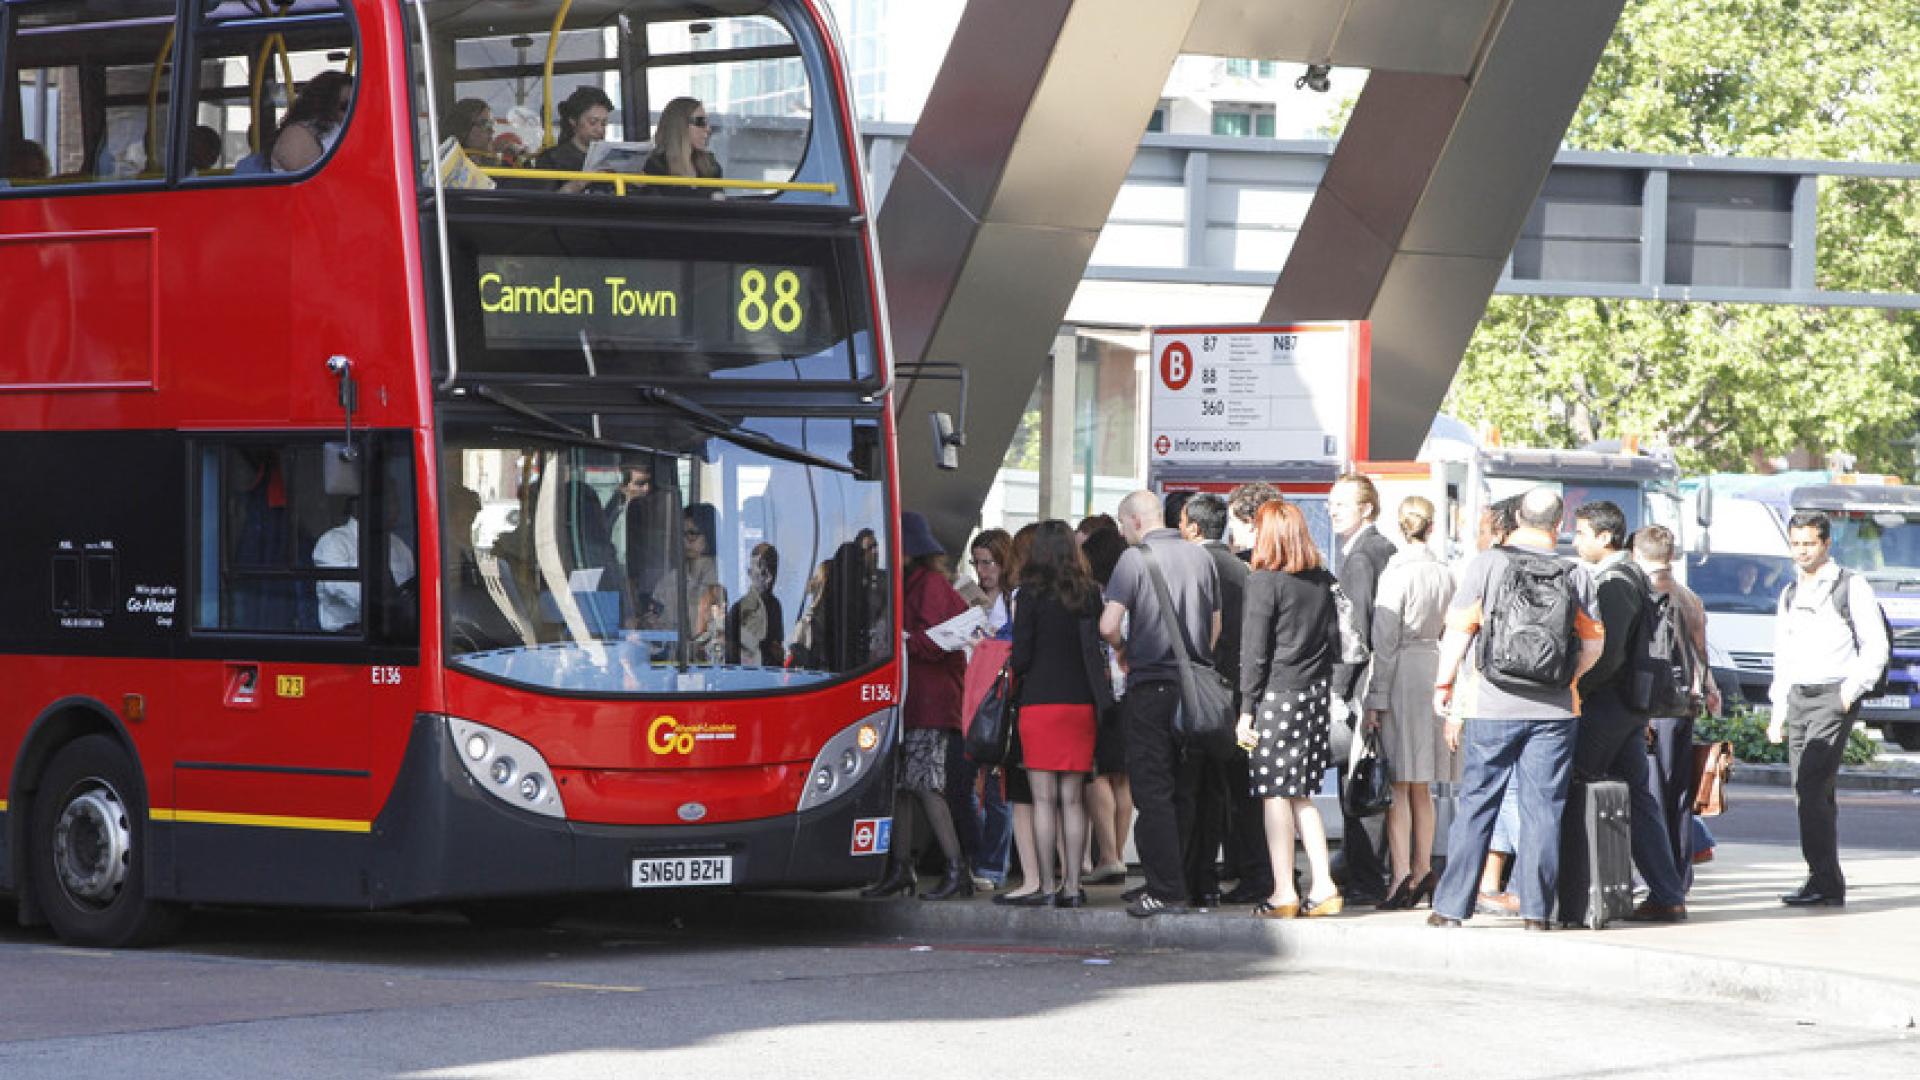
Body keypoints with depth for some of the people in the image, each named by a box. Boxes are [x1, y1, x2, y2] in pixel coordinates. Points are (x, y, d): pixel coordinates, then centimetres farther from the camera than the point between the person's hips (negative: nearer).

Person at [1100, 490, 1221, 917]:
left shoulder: (1135, 559, -9)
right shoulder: (1201, 557, 9)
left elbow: (1108, 625, -16)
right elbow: (1216, 624, 14)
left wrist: (1121, 646, 4)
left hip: (1151, 686, -6)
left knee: (1153, 793, -3)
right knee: (1183, 791, 13)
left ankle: (1165, 890, -7)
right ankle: (1180, 882, 17)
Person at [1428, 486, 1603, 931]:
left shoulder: (1487, 563, -3)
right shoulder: (1573, 573, 3)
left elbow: (1458, 631, -5)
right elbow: (1593, 644, 7)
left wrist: (1444, 685, 6)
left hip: (1492, 706, -1)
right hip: (1553, 709, 1)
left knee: (1476, 806, 5)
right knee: (1542, 808, 5)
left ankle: (1451, 906, 6)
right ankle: (1536, 910, 3)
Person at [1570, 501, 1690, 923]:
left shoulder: (1612, 583, -15)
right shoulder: (1635, 577, 16)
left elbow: (1609, 653, -23)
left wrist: (1573, 689, -15)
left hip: (1605, 708, -9)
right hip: (1631, 707, 9)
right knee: (1638, 797, 8)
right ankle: (1668, 896, 5)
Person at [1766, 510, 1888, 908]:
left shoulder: (1852, 587, -1)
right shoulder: (1790, 594, 19)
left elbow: (1875, 647, -3)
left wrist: (1854, 687, -15)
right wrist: (1778, 711, 18)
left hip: (1835, 695, -7)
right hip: (1798, 697, 7)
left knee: (1812, 788, -18)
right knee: (1808, 793, 3)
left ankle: (1825, 881, -19)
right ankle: (1827, 884, 6)